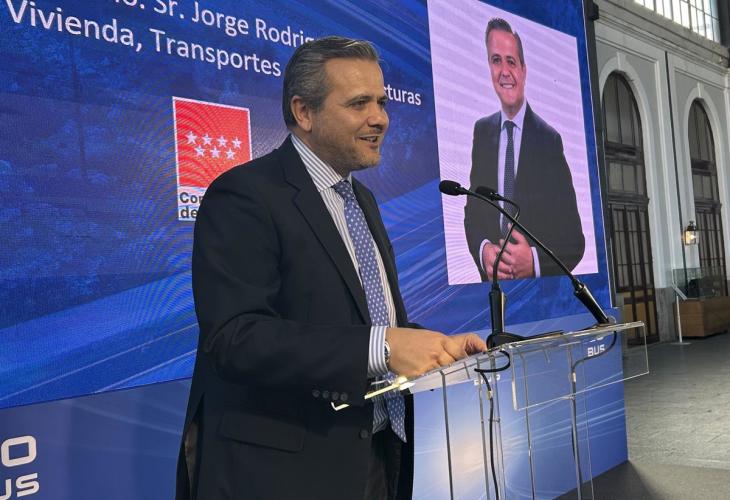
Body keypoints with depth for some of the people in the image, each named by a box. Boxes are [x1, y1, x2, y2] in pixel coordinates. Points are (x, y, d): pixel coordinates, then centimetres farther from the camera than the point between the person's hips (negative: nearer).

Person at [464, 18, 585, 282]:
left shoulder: (550, 140, -10)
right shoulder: (482, 131, 2)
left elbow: (574, 240, -9)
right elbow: (472, 210, 5)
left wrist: (535, 260, -25)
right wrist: (483, 250, -14)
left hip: (541, 287, -3)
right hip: (493, 280, 3)